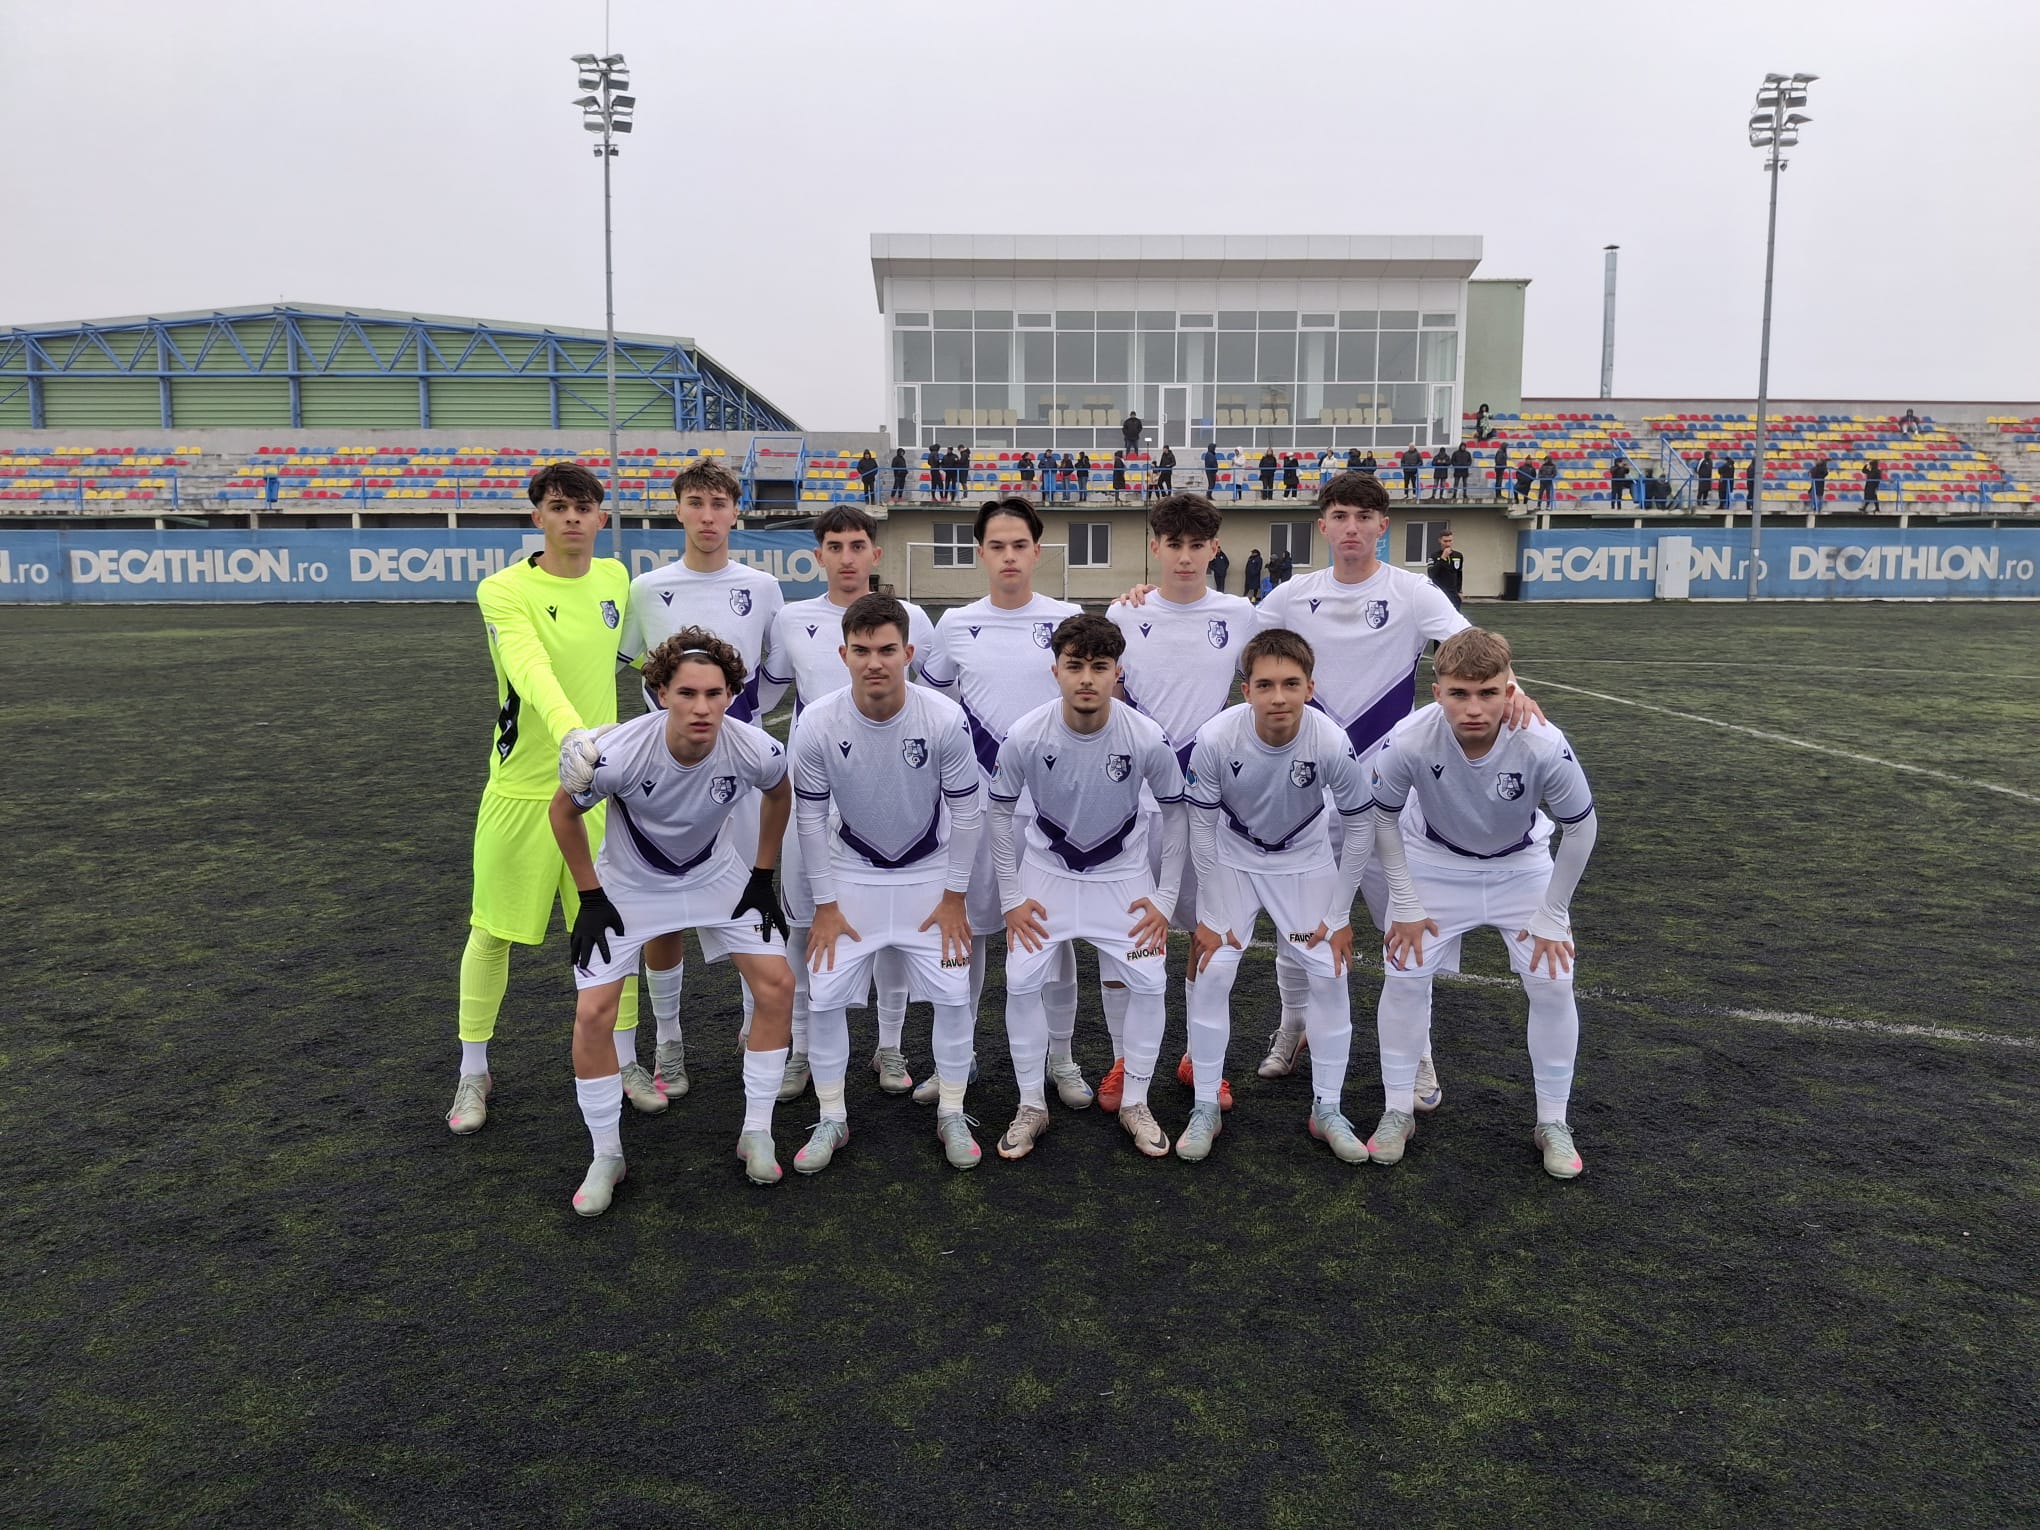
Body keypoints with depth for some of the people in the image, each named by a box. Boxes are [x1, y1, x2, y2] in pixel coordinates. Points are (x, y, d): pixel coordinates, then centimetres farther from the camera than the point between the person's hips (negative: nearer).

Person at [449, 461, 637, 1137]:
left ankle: (625, 1059, 28)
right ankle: (473, 1071, 28)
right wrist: (571, 731, -50)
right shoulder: (504, 590, -15)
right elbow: (531, 668, -35)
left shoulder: (615, 579, 2)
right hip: (522, 788, -3)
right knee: (492, 932, 8)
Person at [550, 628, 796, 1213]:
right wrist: (591, 896, -10)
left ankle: (757, 1135, 11)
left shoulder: (755, 750, -28)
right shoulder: (618, 754, -34)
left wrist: (762, 875, -1)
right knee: (592, 1014, -10)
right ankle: (606, 1158, 11)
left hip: (717, 875, 2)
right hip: (628, 884, -2)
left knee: (777, 984, -7)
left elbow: (778, 793, -2)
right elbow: (562, 810, -13)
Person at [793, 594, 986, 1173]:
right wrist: (825, 905, -6)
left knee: (953, 995, -3)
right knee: (825, 995, -2)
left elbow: (967, 811, -10)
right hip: (852, 874, 1)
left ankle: (952, 1115, 19)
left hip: (929, 873, 0)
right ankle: (832, 1119, 18)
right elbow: (811, 817, -8)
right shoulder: (817, 724, -21)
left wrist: (954, 898, -7)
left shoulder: (945, 718, -23)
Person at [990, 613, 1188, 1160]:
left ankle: (1134, 1103, 15)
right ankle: (1031, 1107, 11)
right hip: (1047, 870, 0)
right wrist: (1011, 898, -6)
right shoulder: (1025, 736, -23)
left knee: (1148, 981, -7)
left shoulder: (1147, 738, -24)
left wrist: (1165, 898, -6)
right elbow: (1001, 812, -6)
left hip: (1123, 873, 0)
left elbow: (1175, 811, -6)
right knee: (1022, 981, -8)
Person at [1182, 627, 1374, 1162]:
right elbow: (1202, 829, -15)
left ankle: (1327, 1109, 13)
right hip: (1233, 857, 0)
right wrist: (1209, 915, -10)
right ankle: (1206, 1106, 8)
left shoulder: (1332, 743, -30)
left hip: (1305, 860, 1)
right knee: (1210, 972, -8)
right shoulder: (1215, 738, -30)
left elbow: (1357, 827, -13)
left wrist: (1340, 915, -8)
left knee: (1329, 974, -4)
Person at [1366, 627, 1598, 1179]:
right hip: (1436, 862, 0)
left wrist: (1552, 916, -10)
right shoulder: (1410, 740, -34)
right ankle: (1398, 1112, 12)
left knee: (1552, 983, -5)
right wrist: (1405, 904, -10)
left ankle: (1552, 1123, 15)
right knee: (1403, 976, -6)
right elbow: (1382, 817, -13)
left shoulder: (1543, 745, -34)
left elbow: (1581, 825, -15)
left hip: (1522, 867, 0)